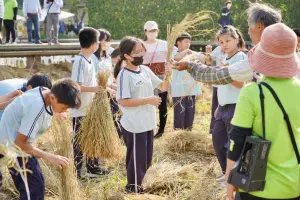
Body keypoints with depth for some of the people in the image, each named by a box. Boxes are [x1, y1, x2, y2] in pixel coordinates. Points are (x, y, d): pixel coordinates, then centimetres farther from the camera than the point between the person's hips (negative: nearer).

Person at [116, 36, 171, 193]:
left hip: (147, 124, 8)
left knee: (146, 158, 17)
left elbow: (163, 87, 13)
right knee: (136, 158, 3)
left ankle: (137, 185, 33)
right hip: (134, 126, -8)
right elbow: (123, 101, -20)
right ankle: (132, 189, 19)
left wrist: (168, 75, -7)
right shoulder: (125, 75, -15)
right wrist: (147, 100, -22)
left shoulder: (145, 70, 7)